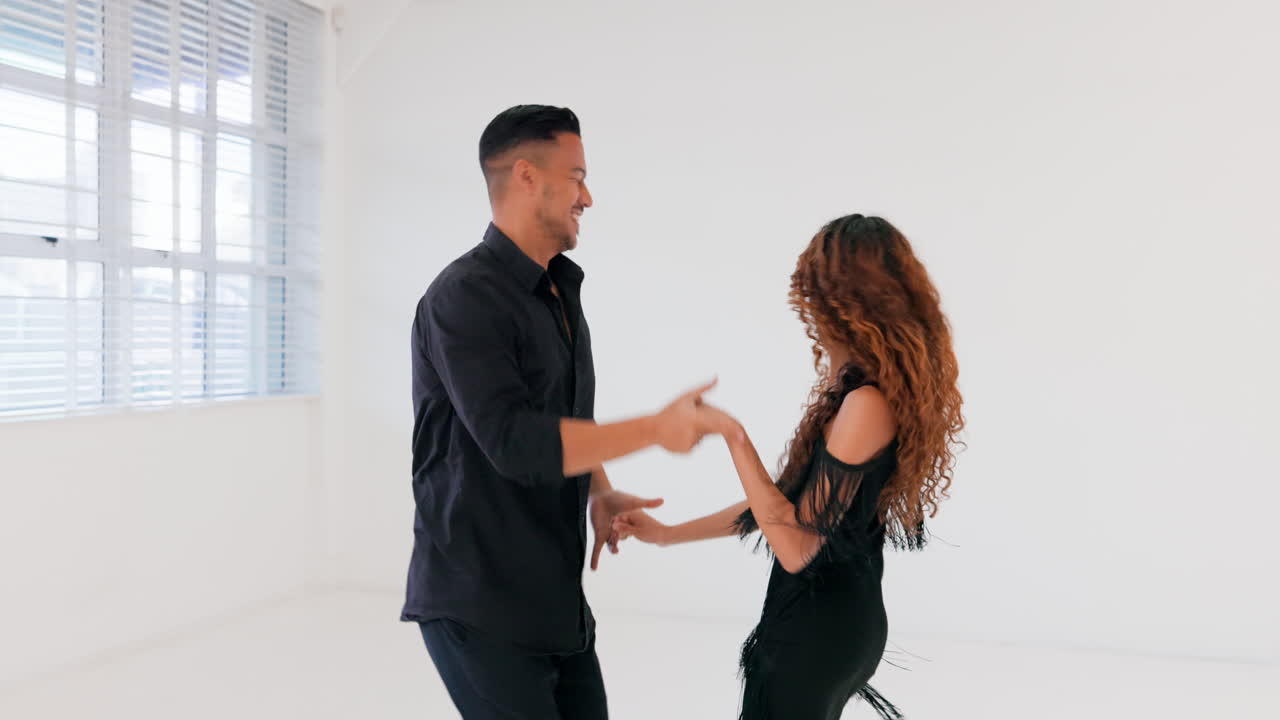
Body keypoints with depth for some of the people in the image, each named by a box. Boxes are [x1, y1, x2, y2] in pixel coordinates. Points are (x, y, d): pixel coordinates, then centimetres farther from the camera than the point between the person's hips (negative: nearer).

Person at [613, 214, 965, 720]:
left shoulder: (867, 403, -24)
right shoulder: (858, 388, 5)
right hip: (841, 616, 9)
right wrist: (667, 533, 12)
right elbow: (789, 503, 11)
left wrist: (733, 436, -19)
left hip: (818, 627, -8)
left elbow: (796, 547, -23)